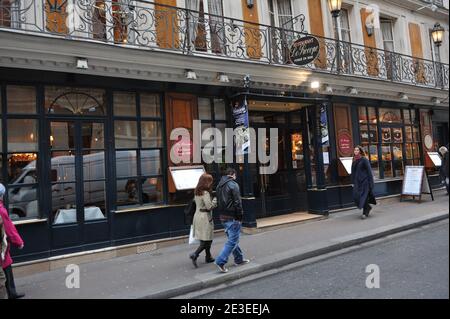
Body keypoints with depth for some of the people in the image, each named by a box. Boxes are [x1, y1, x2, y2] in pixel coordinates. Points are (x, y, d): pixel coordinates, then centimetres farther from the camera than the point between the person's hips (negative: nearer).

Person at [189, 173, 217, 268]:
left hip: (197, 215, 9)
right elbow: (209, 206, -19)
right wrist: (215, 199, -4)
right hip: (205, 217, -9)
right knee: (207, 240, -2)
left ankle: (208, 257, 25)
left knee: (206, 239, 17)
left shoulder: (197, 192, 8)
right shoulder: (206, 193, -17)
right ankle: (195, 255, -10)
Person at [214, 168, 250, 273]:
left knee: (232, 239, 19)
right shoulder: (233, 185, -13)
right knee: (233, 241, -3)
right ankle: (221, 261, -8)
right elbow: (237, 202, -17)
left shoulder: (219, 185, 13)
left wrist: (221, 213, 16)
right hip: (232, 217, -9)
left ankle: (239, 259, 30)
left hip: (223, 217, 9)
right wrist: (240, 216, -11)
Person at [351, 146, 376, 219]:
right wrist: (353, 182, 14)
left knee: (363, 196, -6)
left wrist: (370, 183, -13)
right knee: (356, 196, 2)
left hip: (364, 181, -6)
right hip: (357, 182, 6)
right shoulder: (354, 160, 11)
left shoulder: (364, 160, -8)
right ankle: (368, 207, 24)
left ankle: (365, 213, 7)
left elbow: (369, 171, -9)